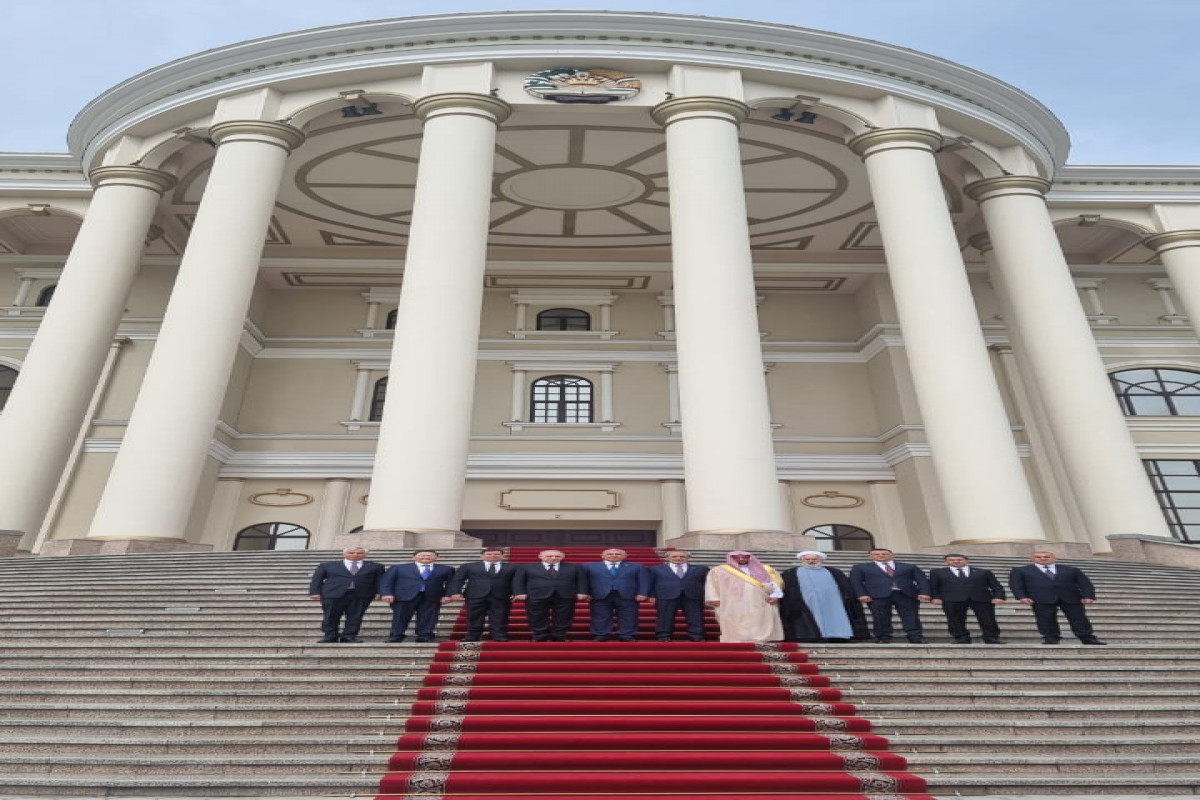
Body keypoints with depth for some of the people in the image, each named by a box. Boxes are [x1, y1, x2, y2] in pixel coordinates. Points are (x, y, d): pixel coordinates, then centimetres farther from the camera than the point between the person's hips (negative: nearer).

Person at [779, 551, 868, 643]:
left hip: (833, 607, 2)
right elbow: (785, 592, 6)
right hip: (806, 610, -2)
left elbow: (847, 590, 16)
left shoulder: (833, 573, 21)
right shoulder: (791, 574, 14)